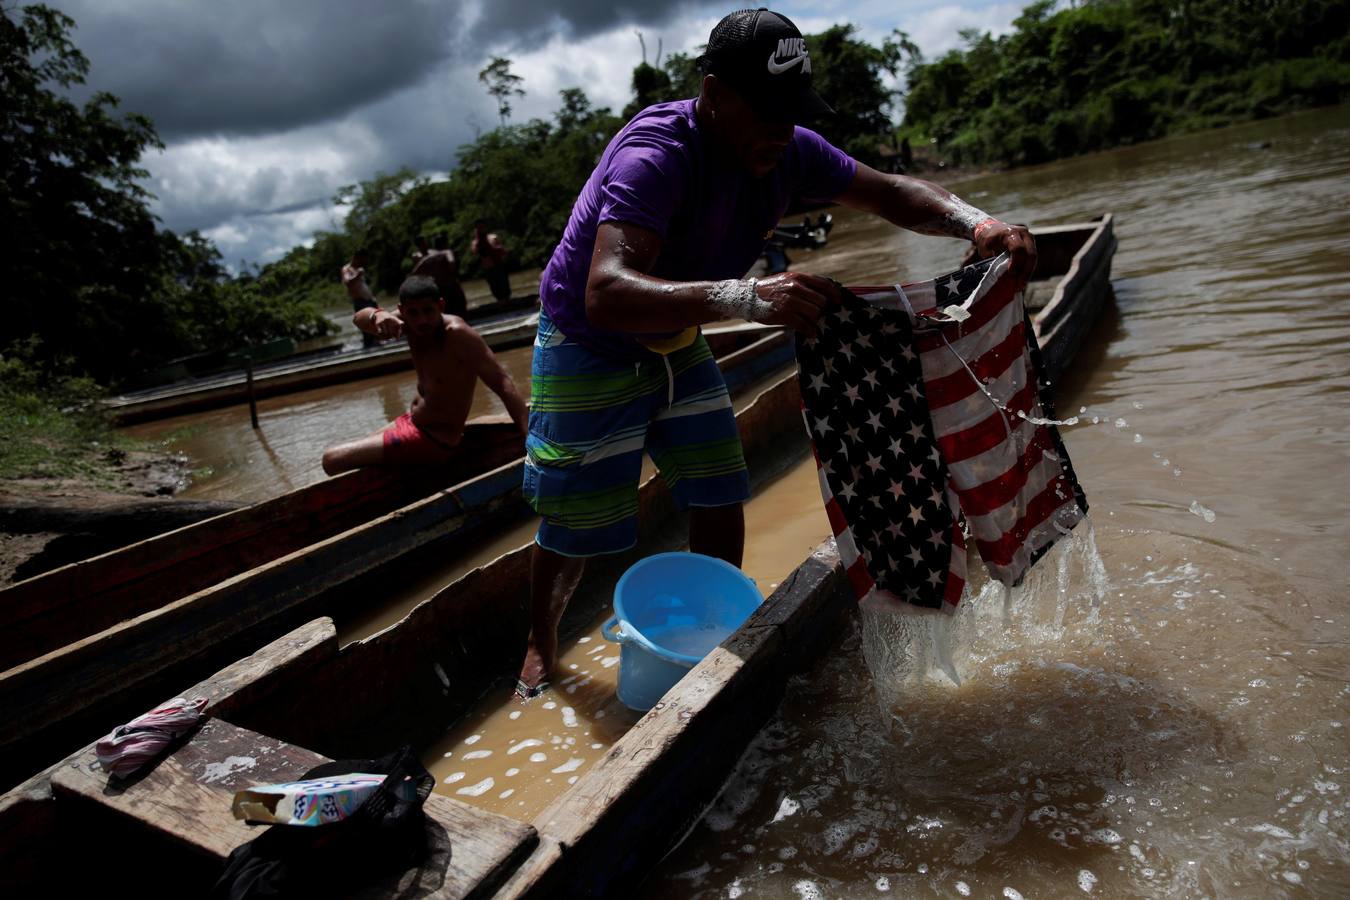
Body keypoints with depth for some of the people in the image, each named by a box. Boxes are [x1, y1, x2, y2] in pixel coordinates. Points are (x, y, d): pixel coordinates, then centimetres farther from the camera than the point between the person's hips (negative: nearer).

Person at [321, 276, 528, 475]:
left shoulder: (457, 333, -25)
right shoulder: (410, 322, -5)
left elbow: (503, 384, -30)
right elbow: (360, 317, -3)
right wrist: (378, 315, -29)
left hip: (432, 440, -8)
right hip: (412, 421, 8)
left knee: (333, 460, -7)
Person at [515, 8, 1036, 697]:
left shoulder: (786, 153, -10)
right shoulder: (655, 155, -33)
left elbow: (890, 193, -1)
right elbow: (606, 292, -47)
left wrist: (974, 222, -22)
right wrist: (746, 297, -60)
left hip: (674, 344, 7)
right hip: (589, 351, -6)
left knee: (720, 499, 5)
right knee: (574, 530, 0)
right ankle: (541, 649, 27)